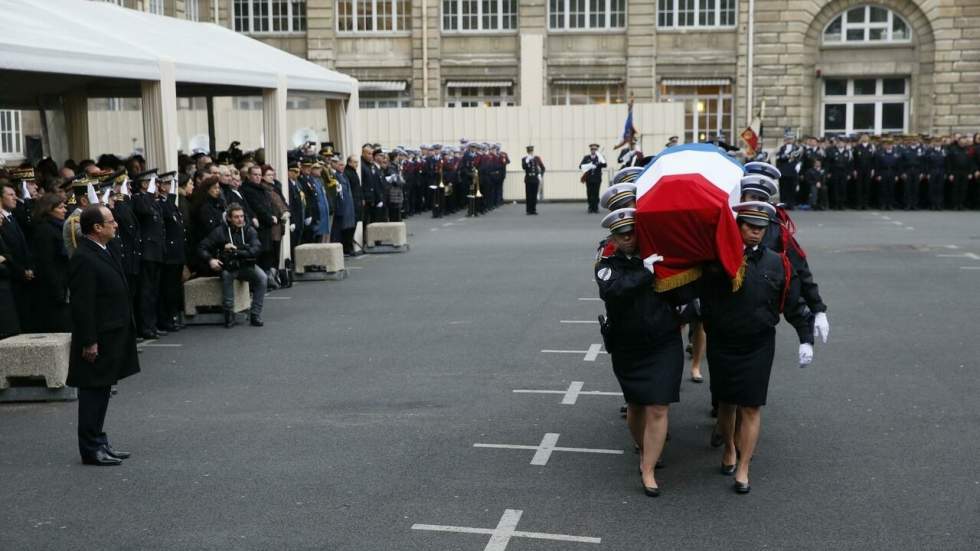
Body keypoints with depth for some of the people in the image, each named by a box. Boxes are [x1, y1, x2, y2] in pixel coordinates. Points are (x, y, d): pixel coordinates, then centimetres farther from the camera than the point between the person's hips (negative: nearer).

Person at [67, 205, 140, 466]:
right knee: (93, 393, 0)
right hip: (98, 340, -10)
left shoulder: (104, 251, 11)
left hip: (112, 335, 10)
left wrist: (123, 332, 19)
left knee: (101, 391, 16)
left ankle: (99, 442, 26)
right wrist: (89, 342, -21)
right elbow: (82, 305, -21)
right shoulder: (84, 259, -19)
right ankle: (91, 449, 8)